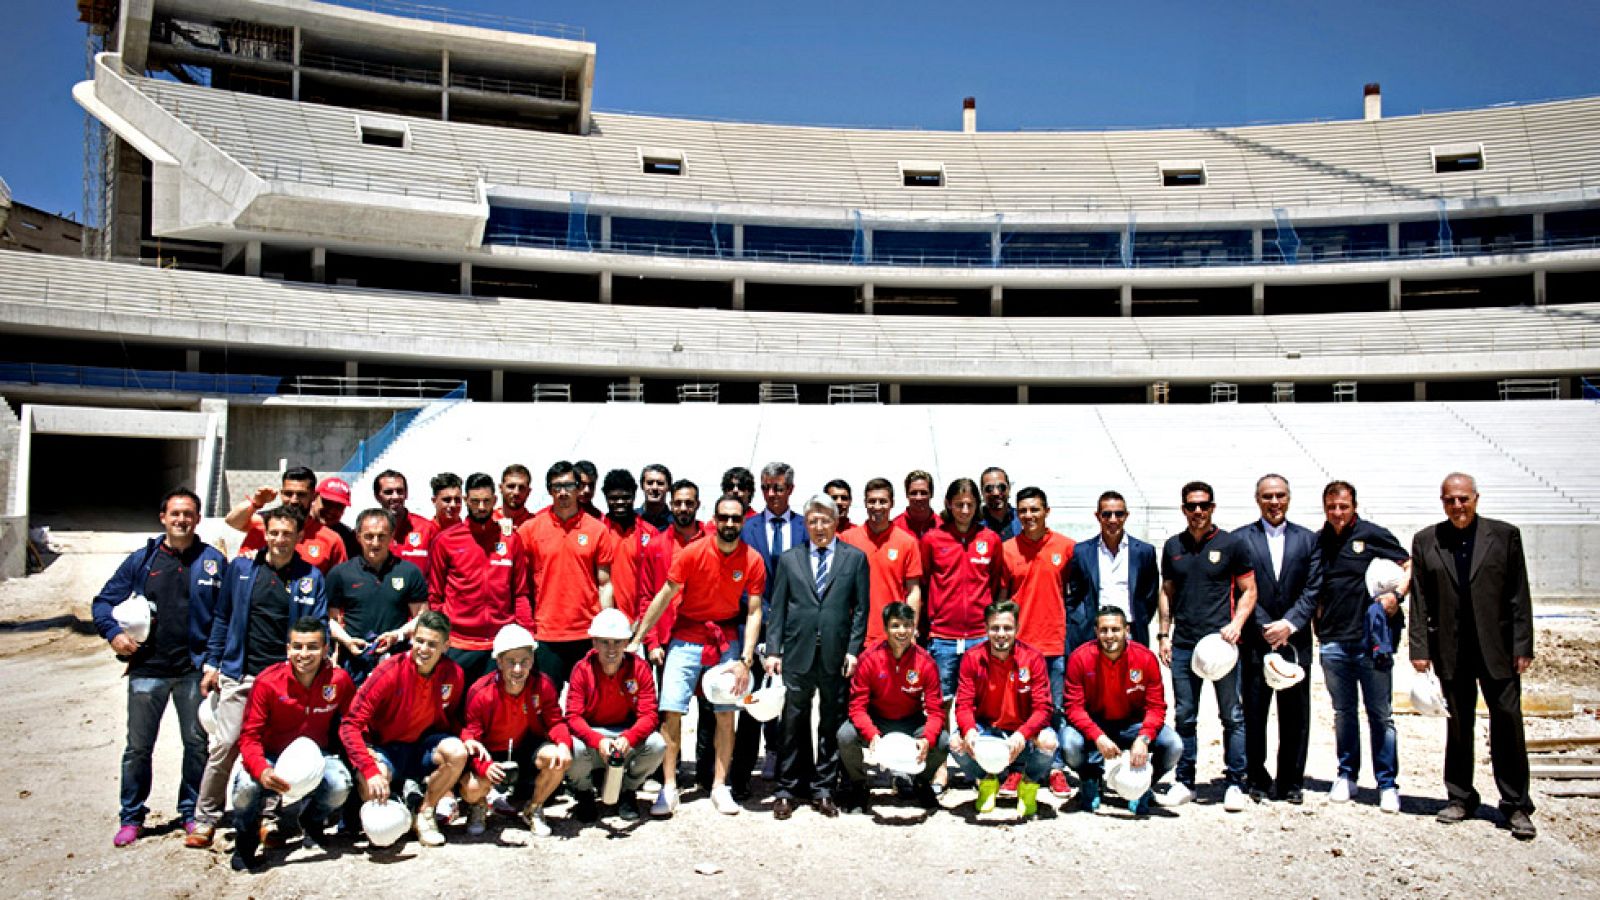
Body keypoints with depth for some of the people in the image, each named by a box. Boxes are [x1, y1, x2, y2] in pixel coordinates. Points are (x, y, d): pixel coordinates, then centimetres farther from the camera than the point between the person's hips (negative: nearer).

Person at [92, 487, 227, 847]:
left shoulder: (213, 561, 0)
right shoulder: (142, 559, 4)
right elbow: (103, 601, 9)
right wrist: (113, 633, -8)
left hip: (194, 670, -1)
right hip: (147, 668, 1)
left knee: (197, 744, 8)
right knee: (138, 747, 7)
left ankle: (192, 813, 24)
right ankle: (131, 817, 23)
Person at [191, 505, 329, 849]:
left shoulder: (311, 578, 2)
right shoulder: (240, 568, 5)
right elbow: (222, 618, 12)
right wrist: (212, 663, 10)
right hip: (239, 674, 1)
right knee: (224, 745, -4)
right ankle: (205, 819, 11)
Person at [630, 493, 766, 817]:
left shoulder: (753, 560, -7)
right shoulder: (693, 553, -11)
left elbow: (754, 612, -6)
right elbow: (664, 597, -6)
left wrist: (745, 659, -14)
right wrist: (637, 639, -6)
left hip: (727, 641, 1)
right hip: (687, 639, -1)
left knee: (726, 715, 2)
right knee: (671, 711, -7)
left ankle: (719, 787, 14)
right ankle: (669, 787, 4)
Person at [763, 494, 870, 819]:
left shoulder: (855, 558, 6)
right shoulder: (789, 559, 9)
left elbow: (861, 608, 4)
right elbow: (778, 608, 7)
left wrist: (853, 649, -5)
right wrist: (773, 650, 0)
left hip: (836, 655, 0)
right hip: (797, 653, 1)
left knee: (832, 725, 7)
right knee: (793, 723, 5)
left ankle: (823, 790, 18)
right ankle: (787, 790, 15)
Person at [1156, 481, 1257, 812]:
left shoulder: (1230, 544, 1)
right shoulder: (1173, 546, 10)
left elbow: (1249, 590, 3)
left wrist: (1236, 624, -12)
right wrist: (1164, 634, 10)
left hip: (1221, 642, -3)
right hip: (1183, 644, 3)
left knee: (1232, 716, 2)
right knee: (1184, 718, 8)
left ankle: (1235, 784, 12)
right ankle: (1184, 782, 18)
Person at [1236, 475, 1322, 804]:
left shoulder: (1308, 539, 9)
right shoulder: (1241, 539, 2)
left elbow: (1314, 589, 1)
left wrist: (1289, 623, -11)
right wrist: (1265, 628, -11)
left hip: (1295, 640, 2)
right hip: (1255, 642, -2)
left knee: (1295, 717, 6)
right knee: (1253, 715, 2)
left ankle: (1291, 783, 17)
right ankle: (1258, 780, 15)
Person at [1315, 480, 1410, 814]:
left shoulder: (1373, 535, -1)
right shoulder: (1317, 542, 9)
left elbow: (1410, 566, 2)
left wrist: (1396, 594, -14)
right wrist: (1316, 626, 9)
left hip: (1371, 639, -3)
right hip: (1333, 641, 3)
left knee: (1380, 714, 1)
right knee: (1343, 712, 12)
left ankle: (1387, 783, 10)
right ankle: (1346, 776, 22)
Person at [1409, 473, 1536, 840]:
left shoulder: (1505, 534, 1)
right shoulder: (1425, 541, 5)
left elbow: (1519, 596, 1)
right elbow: (1419, 600, 4)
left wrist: (1523, 646, -4)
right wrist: (1420, 649, -1)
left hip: (1497, 648, -1)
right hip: (1451, 651, 1)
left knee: (1508, 724, 1)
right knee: (1458, 726, 11)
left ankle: (1516, 805, 12)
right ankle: (1460, 798, 22)